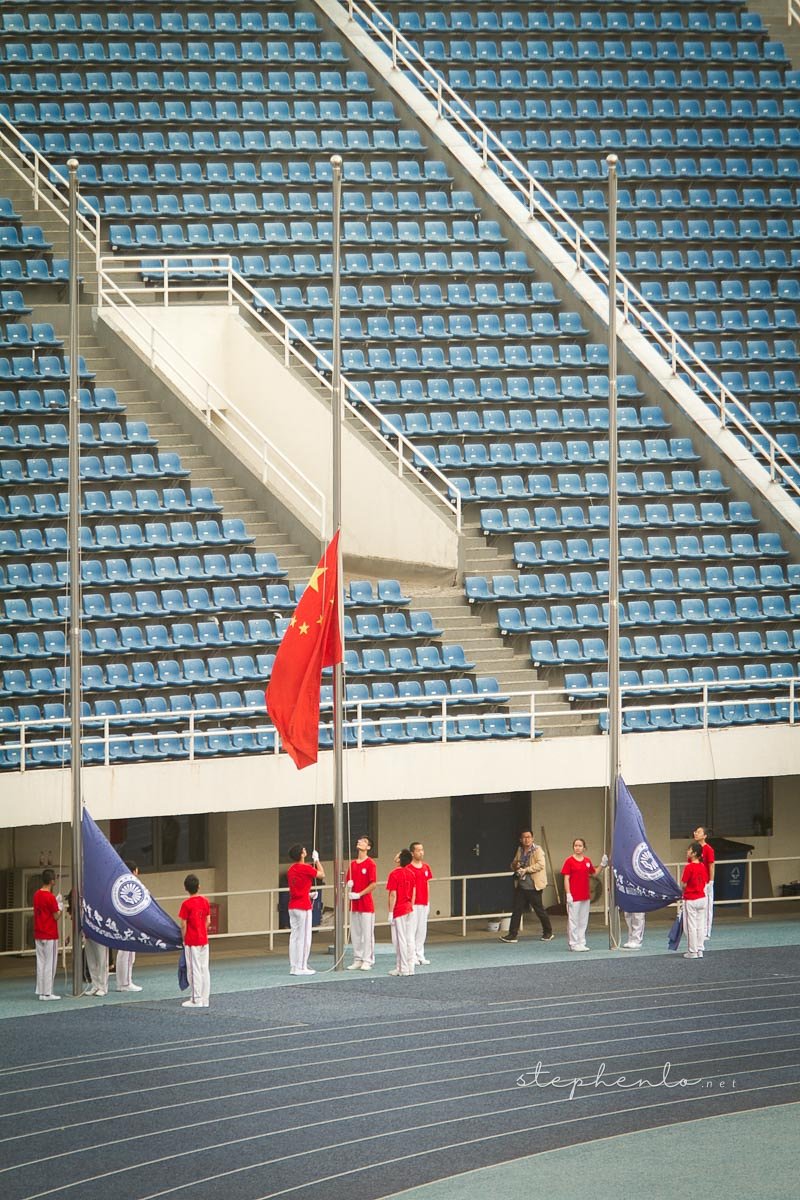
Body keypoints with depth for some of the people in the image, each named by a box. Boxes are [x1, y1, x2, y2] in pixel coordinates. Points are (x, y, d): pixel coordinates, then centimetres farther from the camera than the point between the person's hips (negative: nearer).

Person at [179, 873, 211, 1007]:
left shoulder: (186, 904, -14)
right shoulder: (205, 902, 2)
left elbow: (183, 925, -12)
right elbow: (208, 921, 7)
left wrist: (184, 940, 0)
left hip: (191, 942, -6)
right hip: (204, 940, 6)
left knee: (194, 970, -1)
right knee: (204, 969, 9)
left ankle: (197, 1000, 1)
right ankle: (204, 999, 11)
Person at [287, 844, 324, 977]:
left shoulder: (291, 870, 10)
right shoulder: (305, 868, -14)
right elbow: (321, 875, -1)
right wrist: (316, 860, 8)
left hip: (292, 906, 8)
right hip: (303, 906, -8)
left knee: (294, 936, 10)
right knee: (304, 937, -3)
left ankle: (293, 967, 11)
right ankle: (301, 967, -3)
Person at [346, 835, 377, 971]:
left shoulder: (370, 863, -6)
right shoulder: (352, 864, 13)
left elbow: (373, 884, -11)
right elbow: (347, 882, 18)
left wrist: (359, 894, -15)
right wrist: (348, 884, -6)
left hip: (366, 903, -6)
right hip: (354, 904, 6)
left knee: (367, 933, -3)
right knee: (355, 933, 8)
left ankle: (367, 961, 1)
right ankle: (357, 960, 14)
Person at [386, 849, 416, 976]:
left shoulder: (394, 874, -16)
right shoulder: (411, 873, 6)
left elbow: (393, 895, -17)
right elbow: (414, 893, 11)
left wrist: (390, 912, -12)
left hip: (398, 910, -7)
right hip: (409, 910, 7)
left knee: (400, 940, -1)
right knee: (409, 939, 9)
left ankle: (403, 968, 1)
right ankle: (410, 967, 12)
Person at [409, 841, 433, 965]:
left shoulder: (426, 867, 11)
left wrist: (428, 901, 15)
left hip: (424, 904, 6)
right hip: (412, 904, -6)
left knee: (422, 930, 10)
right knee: (412, 929, -4)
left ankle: (420, 956, 16)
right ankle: (412, 957, -1)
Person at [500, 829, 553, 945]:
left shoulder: (537, 850, -7)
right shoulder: (520, 850, 12)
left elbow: (540, 864, -20)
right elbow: (513, 864, 21)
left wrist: (526, 870, -21)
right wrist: (515, 865, -3)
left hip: (534, 886, -6)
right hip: (521, 885, 6)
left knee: (539, 909, 6)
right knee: (516, 909, 1)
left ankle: (548, 933, 21)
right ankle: (512, 934, 3)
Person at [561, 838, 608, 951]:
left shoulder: (587, 861, 8)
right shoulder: (570, 861, -7)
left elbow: (594, 873, 20)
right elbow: (566, 879, -8)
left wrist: (602, 865, 6)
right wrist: (568, 894, -14)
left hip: (585, 896, 6)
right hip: (574, 896, -6)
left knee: (583, 921, 11)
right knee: (573, 920, -2)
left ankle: (582, 943, 18)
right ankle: (574, 944, 3)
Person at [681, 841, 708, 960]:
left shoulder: (689, 867, -18)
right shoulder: (702, 866, 2)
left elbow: (683, 884, -15)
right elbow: (705, 882, 9)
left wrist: (682, 891, 5)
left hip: (690, 900, -7)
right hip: (702, 898, 7)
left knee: (691, 926, 1)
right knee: (700, 925, 11)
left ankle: (692, 951, 4)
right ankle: (699, 950, 15)